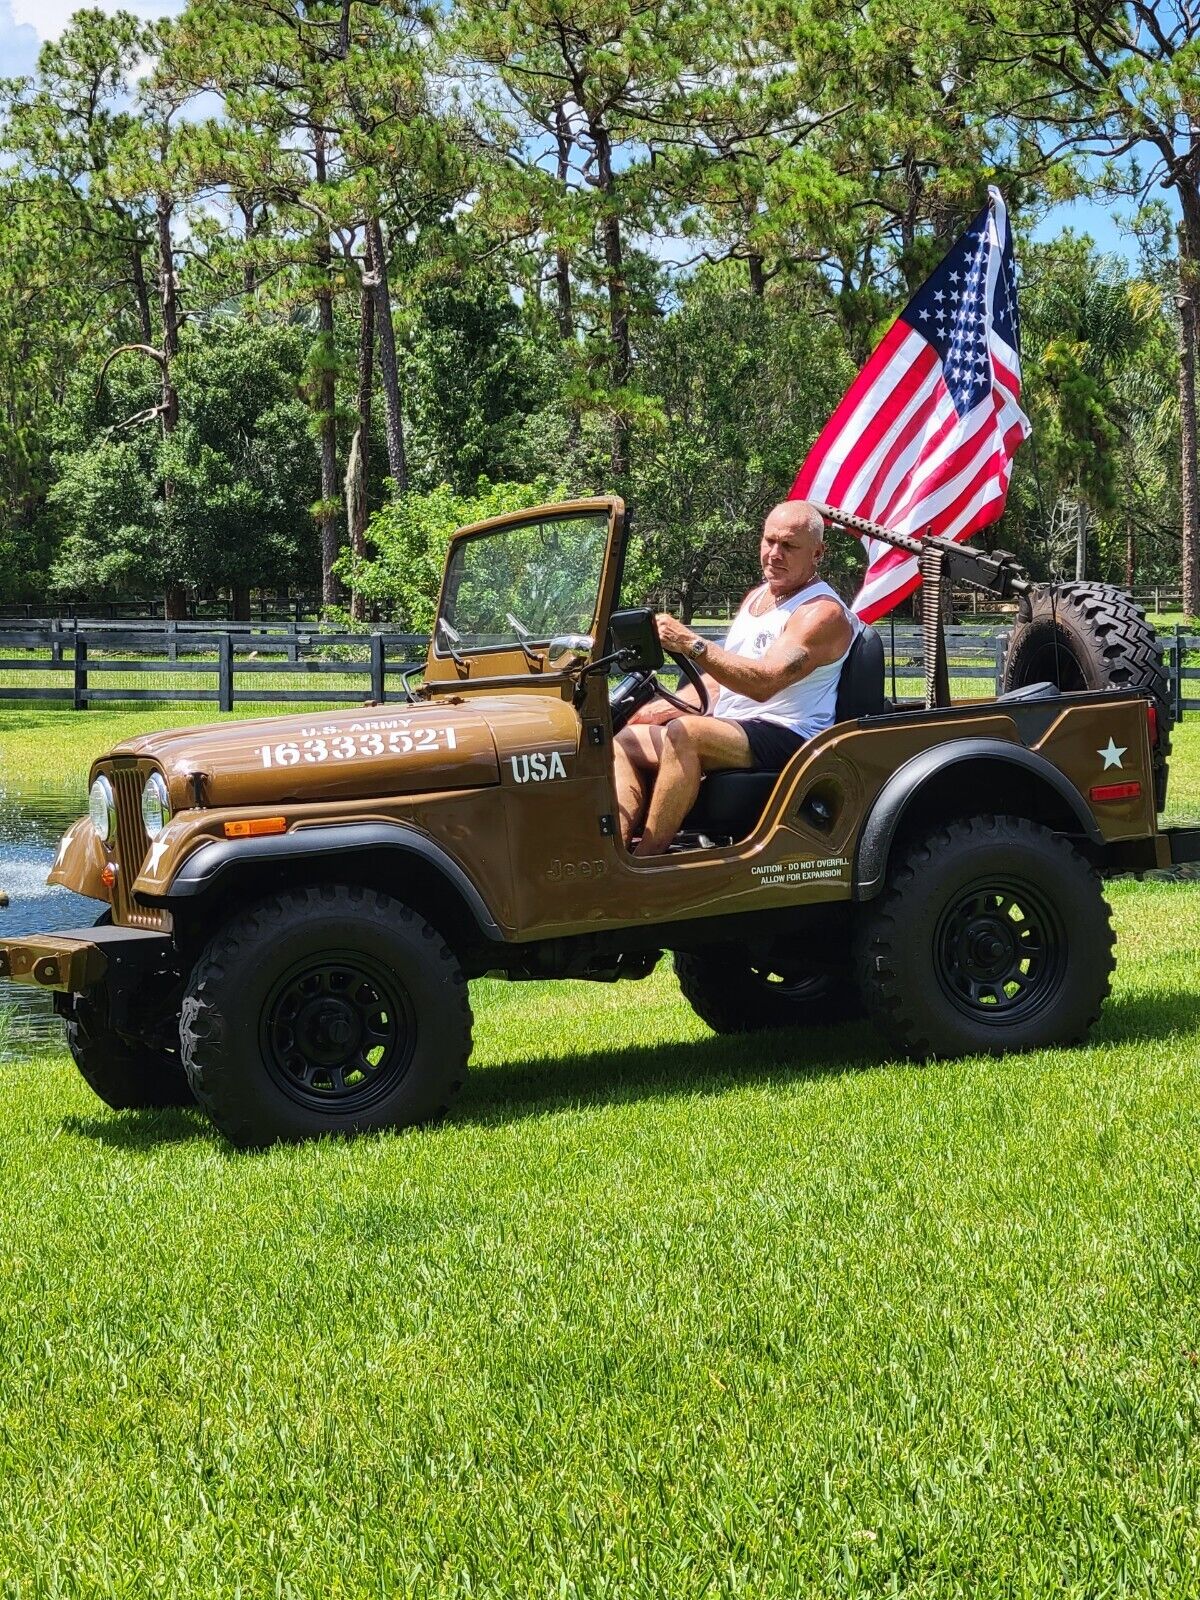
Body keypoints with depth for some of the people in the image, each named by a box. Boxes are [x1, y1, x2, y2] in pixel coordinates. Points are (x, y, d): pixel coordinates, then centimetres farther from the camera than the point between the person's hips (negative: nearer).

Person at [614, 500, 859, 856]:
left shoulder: (824, 613, -10)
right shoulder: (756, 597, 20)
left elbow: (764, 681, -24)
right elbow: (718, 680, 24)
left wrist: (691, 645, -30)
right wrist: (665, 707, 8)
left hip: (785, 737, -10)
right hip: (728, 730, 10)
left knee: (685, 732, -34)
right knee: (626, 743, -5)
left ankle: (644, 862, -33)